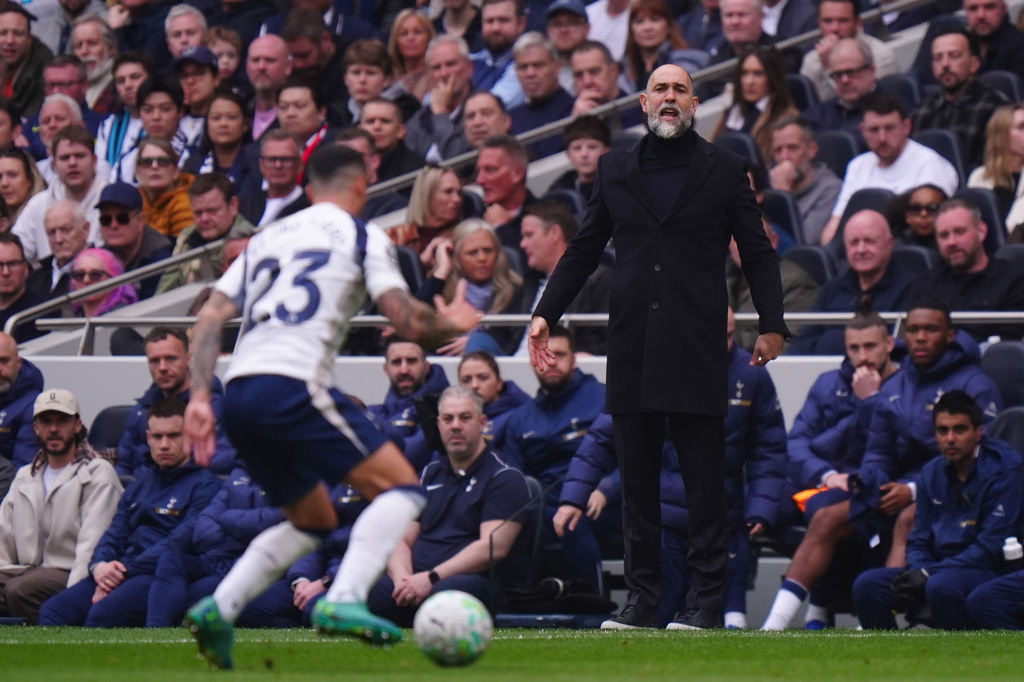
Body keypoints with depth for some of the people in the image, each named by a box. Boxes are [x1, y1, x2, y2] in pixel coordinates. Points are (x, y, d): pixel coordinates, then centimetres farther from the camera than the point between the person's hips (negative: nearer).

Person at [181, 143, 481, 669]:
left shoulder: (267, 238, 25)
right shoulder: (361, 235, 8)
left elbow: (210, 318, 15)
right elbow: (409, 323, -1)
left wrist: (199, 397, 10)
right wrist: (452, 324, 20)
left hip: (238, 394, 7)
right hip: (292, 387, -7)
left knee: (313, 522, 23)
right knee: (402, 489, 0)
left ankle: (217, 610, 8)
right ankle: (343, 601, -21)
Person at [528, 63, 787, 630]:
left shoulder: (724, 170, 6)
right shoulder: (615, 169, 14)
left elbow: (757, 253, 8)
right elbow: (584, 249, 19)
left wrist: (771, 324, -1)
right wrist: (546, 313, 11)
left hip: (697, 349, -3)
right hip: (632, 350, 3)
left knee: (704, 483, -3)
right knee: (636, 482, 5)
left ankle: (706, 600, 1)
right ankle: (642, 598, 10)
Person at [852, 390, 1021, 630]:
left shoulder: (1003, 469, -10)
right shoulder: (932, 473, 11)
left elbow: (990, 549, -15)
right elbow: (918, 540, 15)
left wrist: (929, 574, -19)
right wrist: (915, 570, -10)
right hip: (940, 569, 7)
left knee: (941, 586, -38)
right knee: (867, 585, -13)